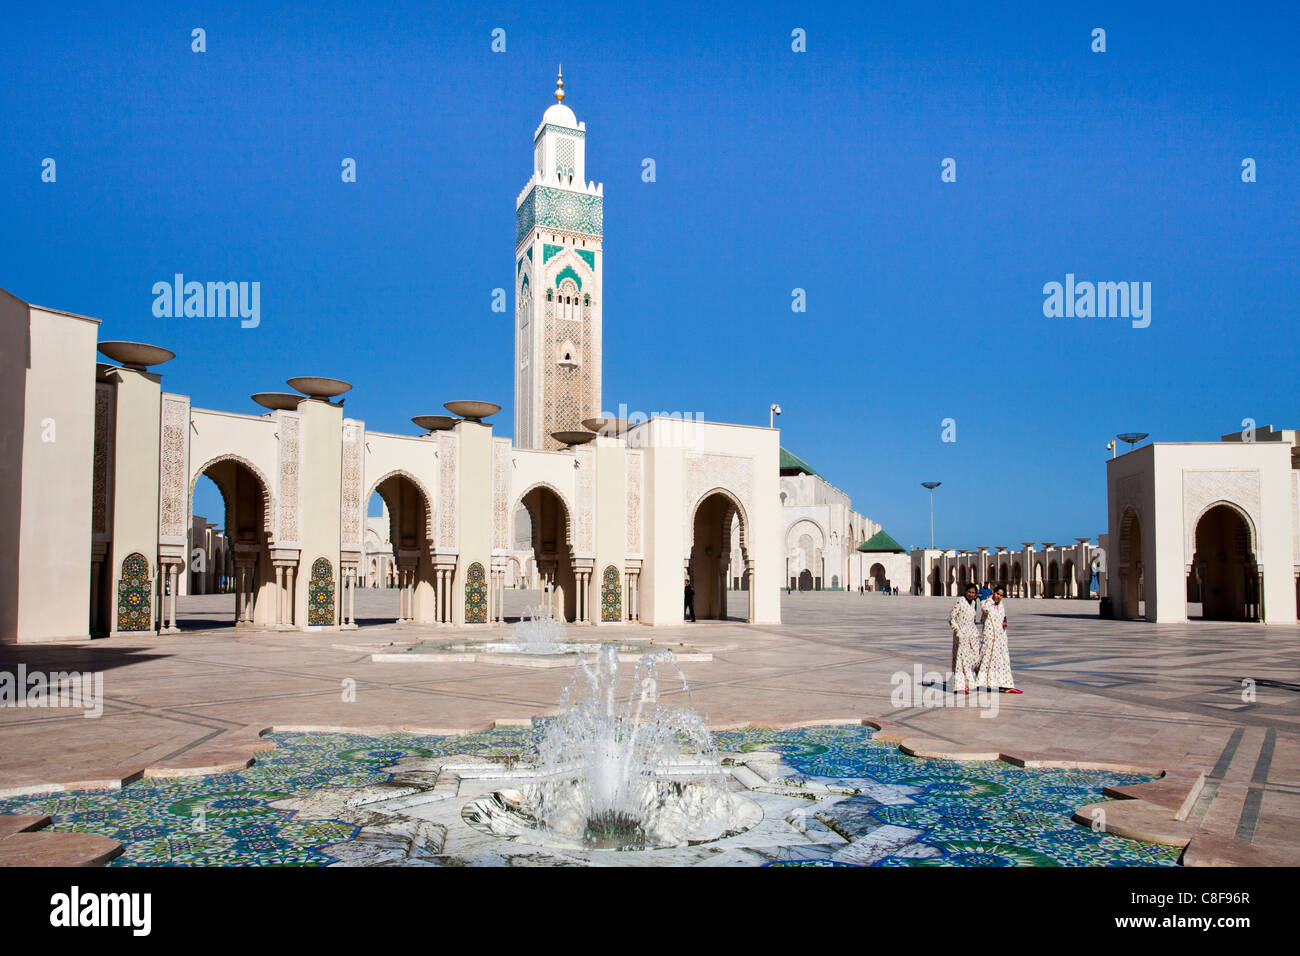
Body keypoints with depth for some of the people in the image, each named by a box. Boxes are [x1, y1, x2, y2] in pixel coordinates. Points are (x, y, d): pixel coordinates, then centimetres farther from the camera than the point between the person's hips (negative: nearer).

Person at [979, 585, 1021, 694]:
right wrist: (991, 598, -16)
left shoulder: (1001, 605, 11)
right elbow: (985, 609, -32)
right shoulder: (987, 603, -8)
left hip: (1001, 636, 6)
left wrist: (1005, 622, 2)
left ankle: (1007, 686, 9)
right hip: (989, 636, -6)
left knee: (1003, 660, 6)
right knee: (986, 658, -1)